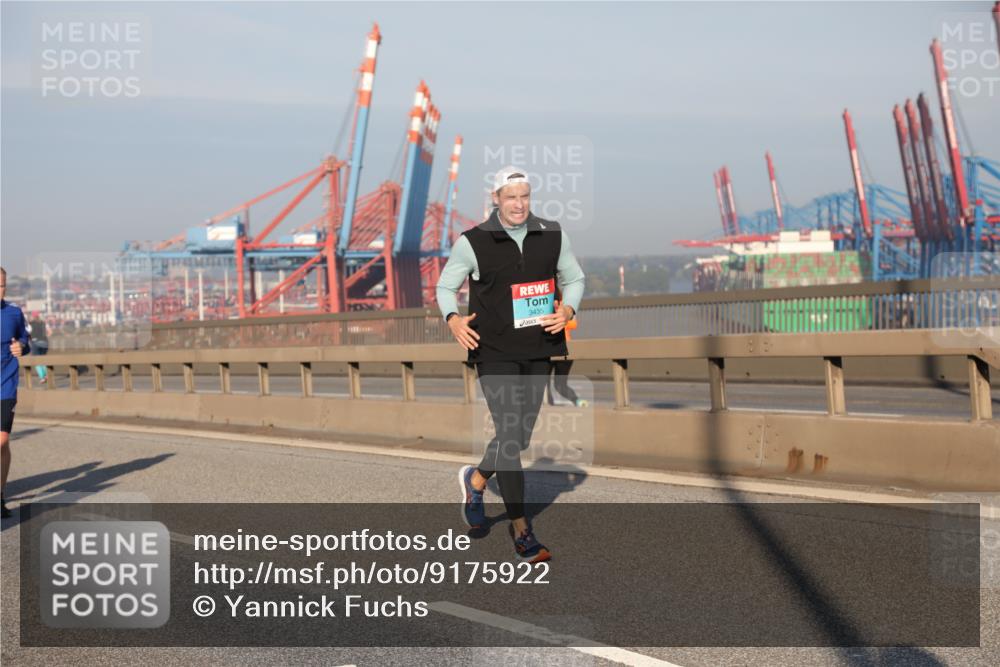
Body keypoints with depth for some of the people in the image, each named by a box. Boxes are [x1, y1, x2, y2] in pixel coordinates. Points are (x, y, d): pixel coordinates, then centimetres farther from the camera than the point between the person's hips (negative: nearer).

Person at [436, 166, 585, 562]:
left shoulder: (552, 236, 4)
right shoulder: (472, 243, -5)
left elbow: (574, 279, 15)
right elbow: (445, 286, 5)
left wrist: (567, 310, -5)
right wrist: (453, 319, -15)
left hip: (538, 351, 4)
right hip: (495, 352, -4)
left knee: (521, 438, 13)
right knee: (509, 436, -10)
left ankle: (475, 479, 43)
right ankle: (521, 530, -2)